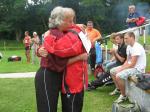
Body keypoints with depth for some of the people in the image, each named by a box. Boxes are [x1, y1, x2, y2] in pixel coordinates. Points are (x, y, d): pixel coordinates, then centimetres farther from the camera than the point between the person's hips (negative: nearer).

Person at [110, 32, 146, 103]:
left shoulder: (136, 47, -23)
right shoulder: (129, 47, 8)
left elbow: (132, 64, -25)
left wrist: (121, 69, -18)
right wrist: (121, 67, -4)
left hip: (138, 69, -10)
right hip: (130, 66, 10)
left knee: (118, 76, -29)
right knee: (112, 71, 13)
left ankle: (124, 95, -10)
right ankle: (118, 89, 26)